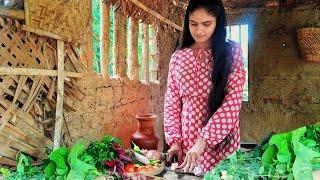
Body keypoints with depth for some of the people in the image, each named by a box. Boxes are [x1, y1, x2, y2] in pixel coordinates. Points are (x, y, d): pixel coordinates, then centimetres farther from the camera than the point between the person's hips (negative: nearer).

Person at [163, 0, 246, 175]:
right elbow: (171, 102, 6)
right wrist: (174, 140, -4)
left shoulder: (232, 52, -4)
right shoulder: (178, 57, 4)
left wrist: (203, 141, -20)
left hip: (220, 143, -2)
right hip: (186, 140, 2)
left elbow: (233, 101, -12)